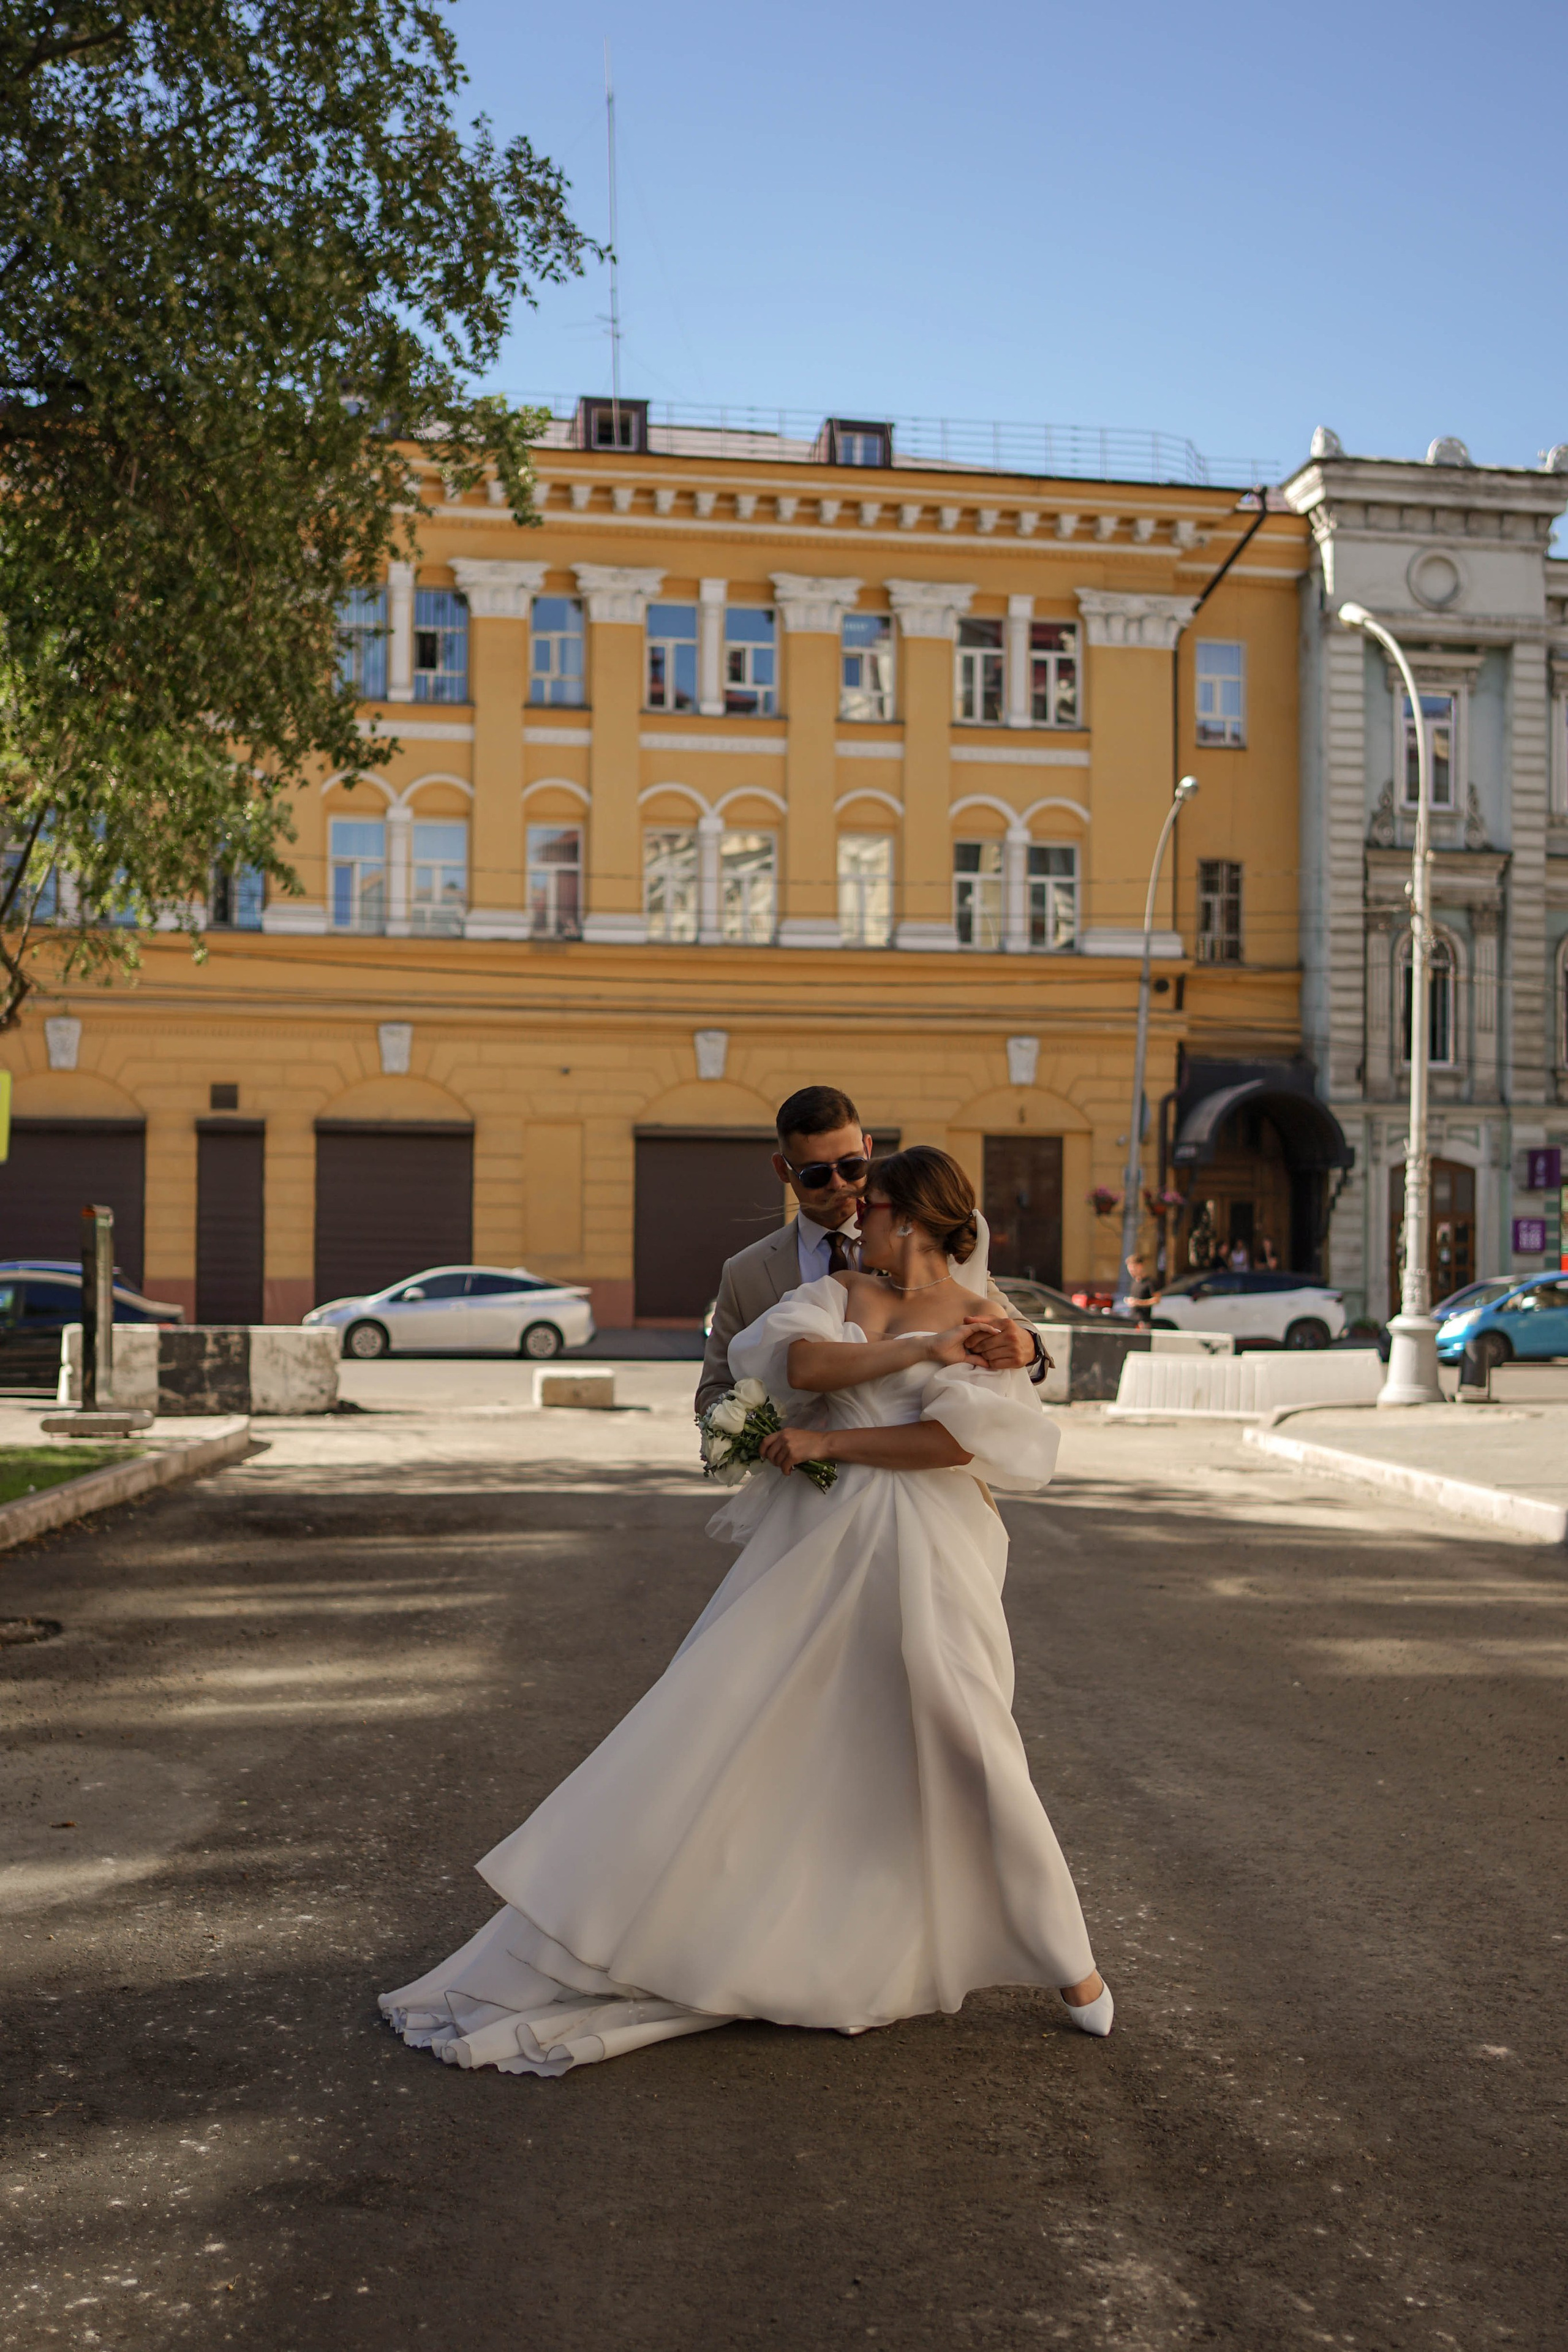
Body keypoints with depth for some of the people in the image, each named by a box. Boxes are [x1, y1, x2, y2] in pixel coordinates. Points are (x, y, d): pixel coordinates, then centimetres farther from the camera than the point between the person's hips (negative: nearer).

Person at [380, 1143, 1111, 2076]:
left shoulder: (988, 1325, 1)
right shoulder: (839, 1291, 11)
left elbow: (960, 1437, -15)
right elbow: (799, 1361, -10)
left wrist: (830, 1442, -13)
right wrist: (917, 1352, -15)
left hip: (925, 1562, -3)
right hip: (815, 1552, 3)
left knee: (972, 1758, -2)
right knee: (724, 1727, 3)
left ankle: (1071, 1963, 20)